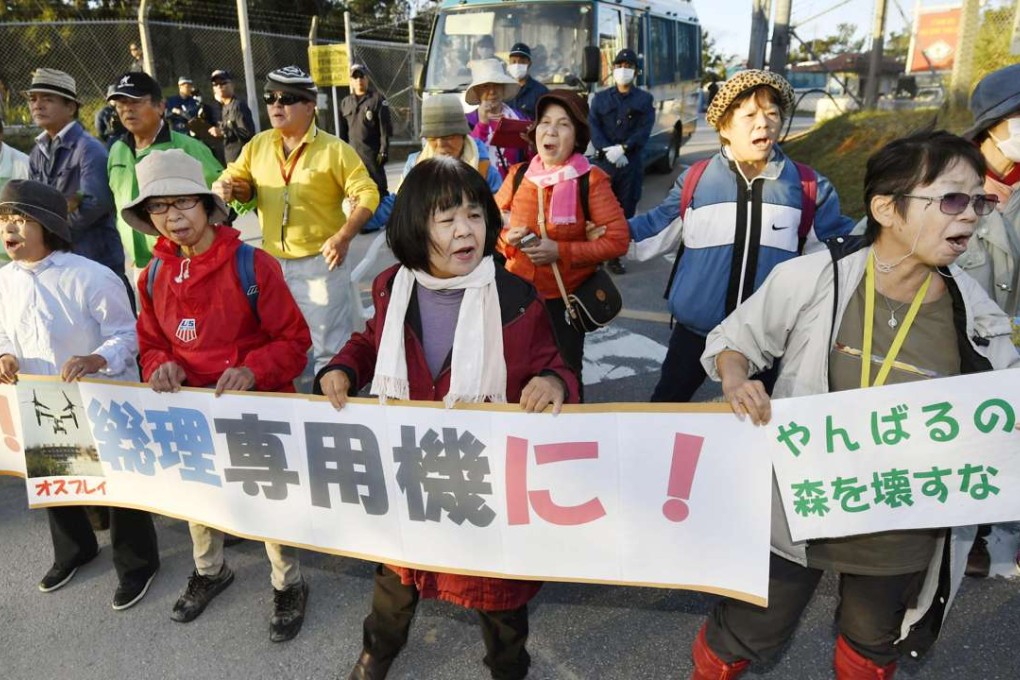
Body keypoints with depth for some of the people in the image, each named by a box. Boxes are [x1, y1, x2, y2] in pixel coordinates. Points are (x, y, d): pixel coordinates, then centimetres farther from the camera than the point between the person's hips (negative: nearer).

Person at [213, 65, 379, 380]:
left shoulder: (333, 149, -9)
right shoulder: (258, 145, 6)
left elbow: (367, 194, -12)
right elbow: (236, 180, 15)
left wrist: (343, 237, -23)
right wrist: (228, 187, -10)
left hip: (320, 262, -5)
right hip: (272, 261, 6)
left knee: (328, 345, 3)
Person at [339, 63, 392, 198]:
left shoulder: (377, 99, 0)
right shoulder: (345, 103, 14)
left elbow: (385, 128, -5)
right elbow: (343, 131, 15)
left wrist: (384, 151, -12)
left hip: (373, 153, -5)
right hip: (352, 154, 5)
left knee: (379, 187, -5)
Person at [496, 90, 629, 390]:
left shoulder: (591, 180, -10)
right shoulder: (518, 175, 1)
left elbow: (617, 240, -13)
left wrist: (561, 251, -20)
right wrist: (508, 239, -11)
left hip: (565, 298, -3)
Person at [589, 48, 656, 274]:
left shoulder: (644, 99, 12)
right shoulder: (600, 97, 15)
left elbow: (644, 131, -2)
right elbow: (593, 127, 1)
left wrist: (623, 148, -17)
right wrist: (607, 150, -15)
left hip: (631, 163, 0)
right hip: (603, 161, 0)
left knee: (625, 211, 1)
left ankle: (615, 256, 8)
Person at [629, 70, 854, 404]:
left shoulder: (807, 186, -3)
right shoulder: (694, 181, -6)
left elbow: (841, 240, 9)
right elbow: (657, 226, 5)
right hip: (696, 327, 0)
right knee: (667, 401, 16)